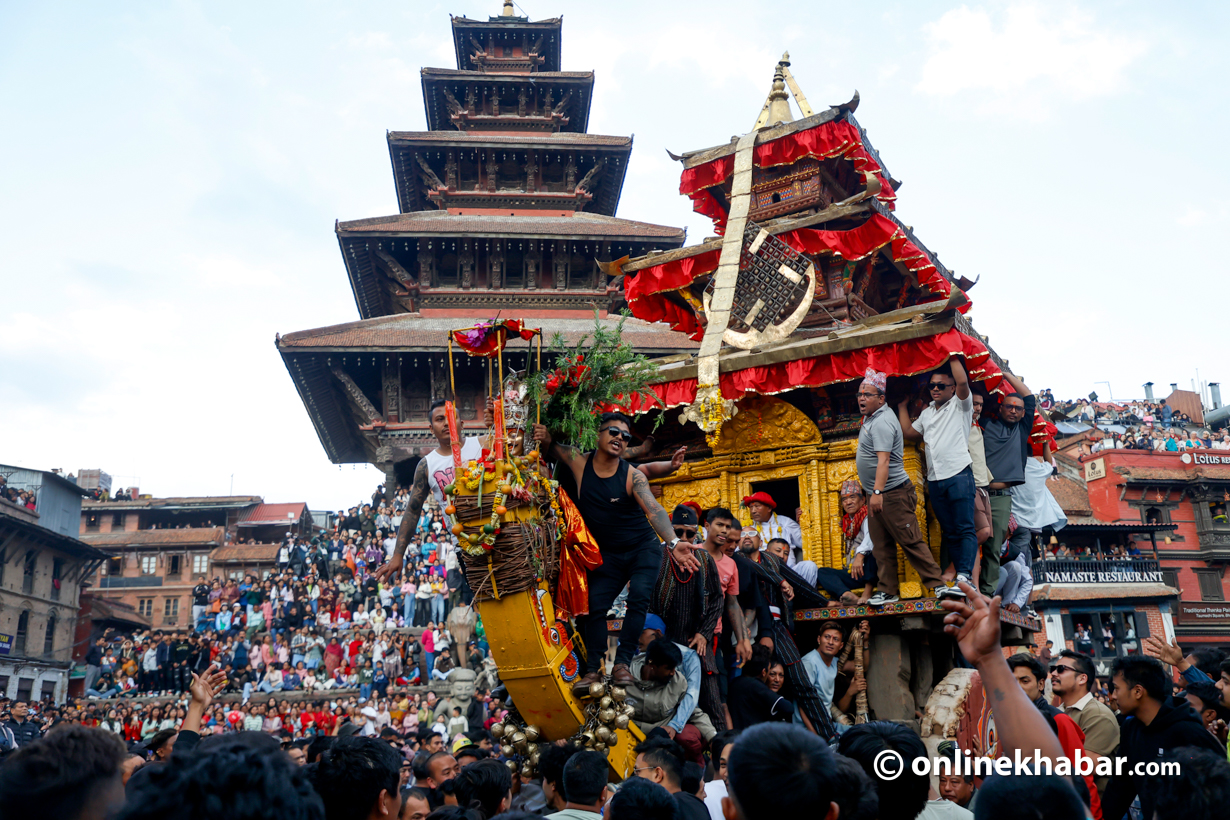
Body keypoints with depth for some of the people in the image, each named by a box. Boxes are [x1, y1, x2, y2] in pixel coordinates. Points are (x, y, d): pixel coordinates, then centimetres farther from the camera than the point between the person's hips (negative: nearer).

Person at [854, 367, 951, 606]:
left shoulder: (882, 422, -18)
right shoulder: (871, 417, 15)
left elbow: (883, 460, -27)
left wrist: (878, 492, -33)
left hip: (893, 494, -10)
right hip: (878, 495, 10)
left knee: (911, 542, -6)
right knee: (881, 546, 9)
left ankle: (937, 584, 0)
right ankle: (887, 591, 13)